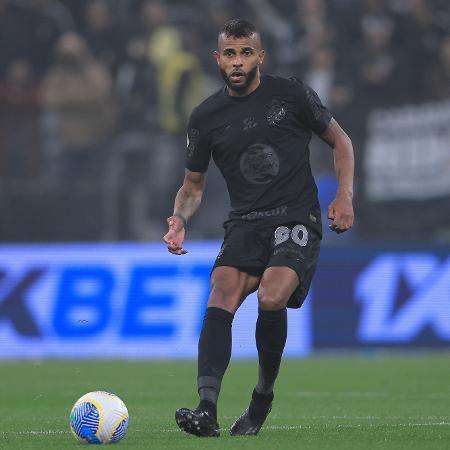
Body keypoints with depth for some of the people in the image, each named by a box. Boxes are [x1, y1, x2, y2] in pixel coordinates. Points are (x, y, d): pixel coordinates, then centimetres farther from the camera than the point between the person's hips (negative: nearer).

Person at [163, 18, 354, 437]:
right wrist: (180, 218, -4)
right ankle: (207, 410, -35)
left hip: (297, 220, -3)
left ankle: (263, 395, -4)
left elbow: (339, 140, 13)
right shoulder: (206, 117, 7)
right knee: (221, 296, -24)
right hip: (245, 225, 3)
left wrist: (344, 194, -1)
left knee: (271, 297, -28)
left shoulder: (291, 94, 1)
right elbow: (194, 184, 17)